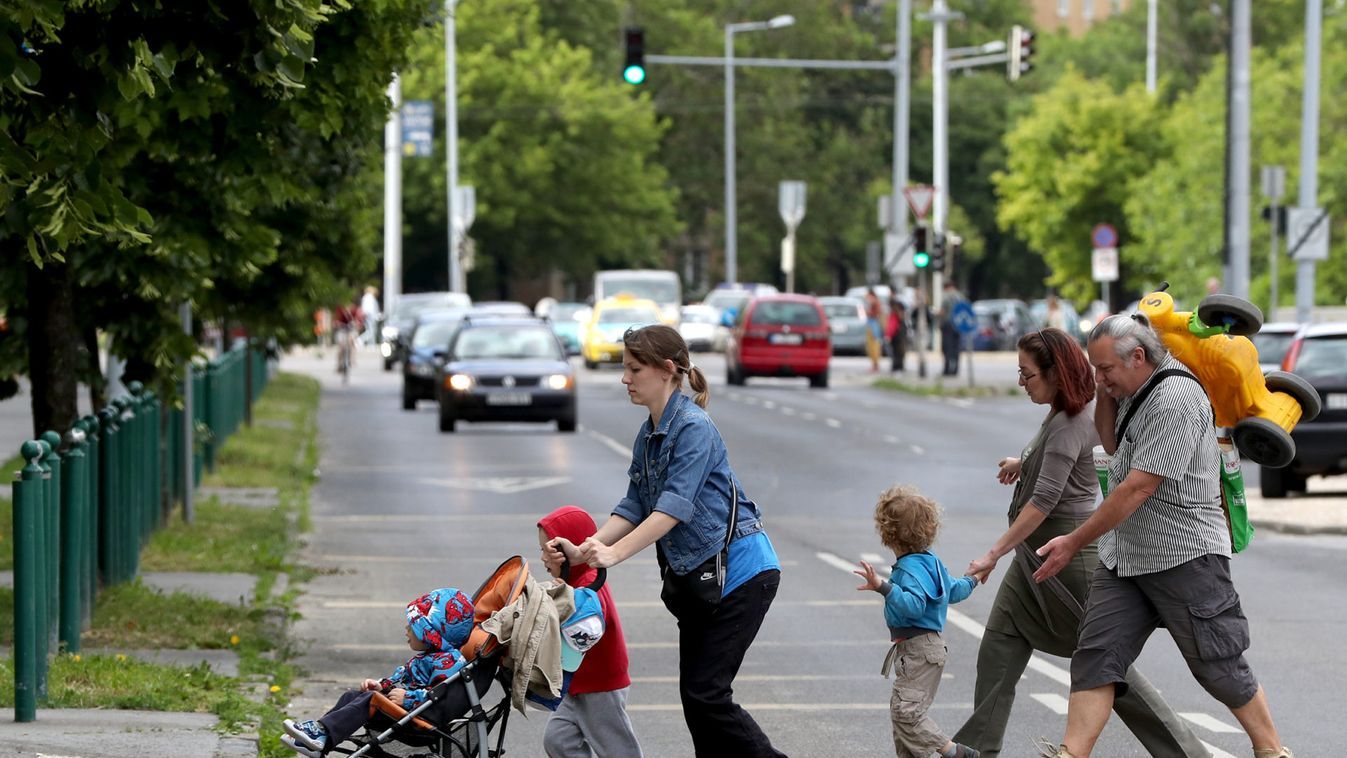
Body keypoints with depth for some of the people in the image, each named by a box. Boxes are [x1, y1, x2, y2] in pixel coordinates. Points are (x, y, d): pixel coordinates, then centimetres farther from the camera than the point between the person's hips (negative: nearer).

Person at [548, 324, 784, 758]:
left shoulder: (694, 428, -18)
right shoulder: (648, 436, 10)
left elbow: (674, 507, -26)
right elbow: (635, 506, 8)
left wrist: (614, 553, -33)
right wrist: (585, 549, -6)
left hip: (738, 572, -9)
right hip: (697, 576, 9)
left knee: (705, 692, -11)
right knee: (694, 693, 7)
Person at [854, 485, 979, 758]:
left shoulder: (912, 567, -18)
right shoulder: (930, 561, 12)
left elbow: (914, 604, -34)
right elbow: (953, 590, 26)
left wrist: (884, 587, -44)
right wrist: (970, 581, 48)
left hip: (920, 650, -10)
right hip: (924, 647, 10)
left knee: (906, 710, -14)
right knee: (901, 709, 12)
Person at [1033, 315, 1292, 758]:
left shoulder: (1176, 399, -21)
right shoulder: (1134, 390, 9)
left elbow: (1138, 488, -23)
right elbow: (1112, 446, 27)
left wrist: (1074, 542, -17)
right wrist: (1104, 394, 8)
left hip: (1185, 556, -9)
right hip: (1124, 556, 9)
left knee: (1219, 668, 2)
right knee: (1096, 656, -3)